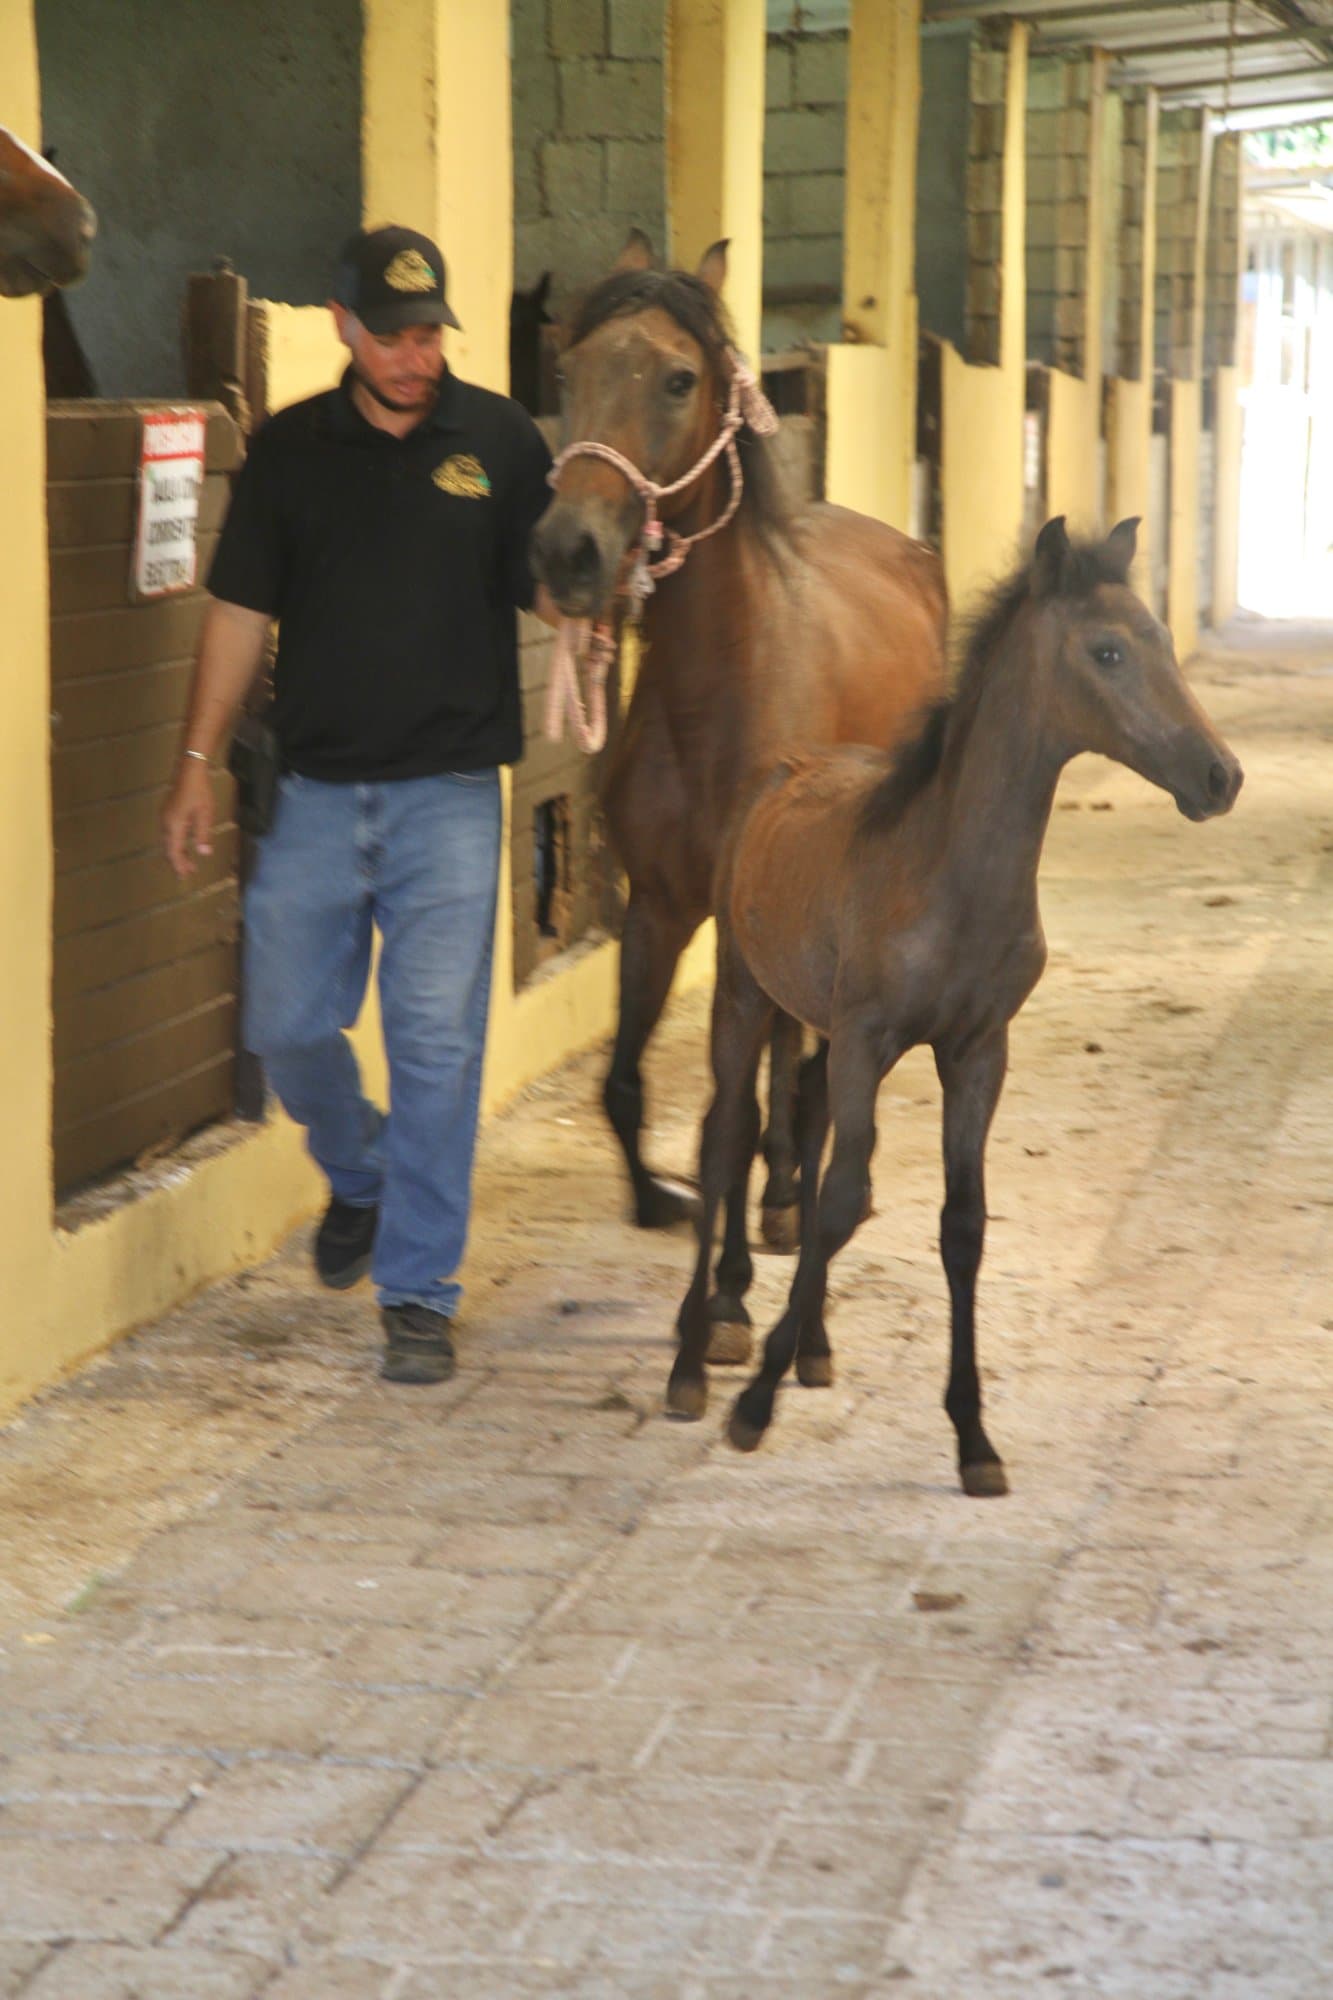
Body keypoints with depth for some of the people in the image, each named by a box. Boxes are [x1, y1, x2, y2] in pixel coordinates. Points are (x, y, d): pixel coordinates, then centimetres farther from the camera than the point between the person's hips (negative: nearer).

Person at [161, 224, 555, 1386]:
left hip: (447, 795, -2)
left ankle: (419, 1293, 5)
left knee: (437, 1040, -4)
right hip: (316, 792, 3)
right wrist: (199, 763, 5)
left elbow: (551, 596, 0)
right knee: (285, 1025, 8)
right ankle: (361, 1179, 39)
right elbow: (242, 614, 8)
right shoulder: (290, 450, 5)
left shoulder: (500, 441, 0)